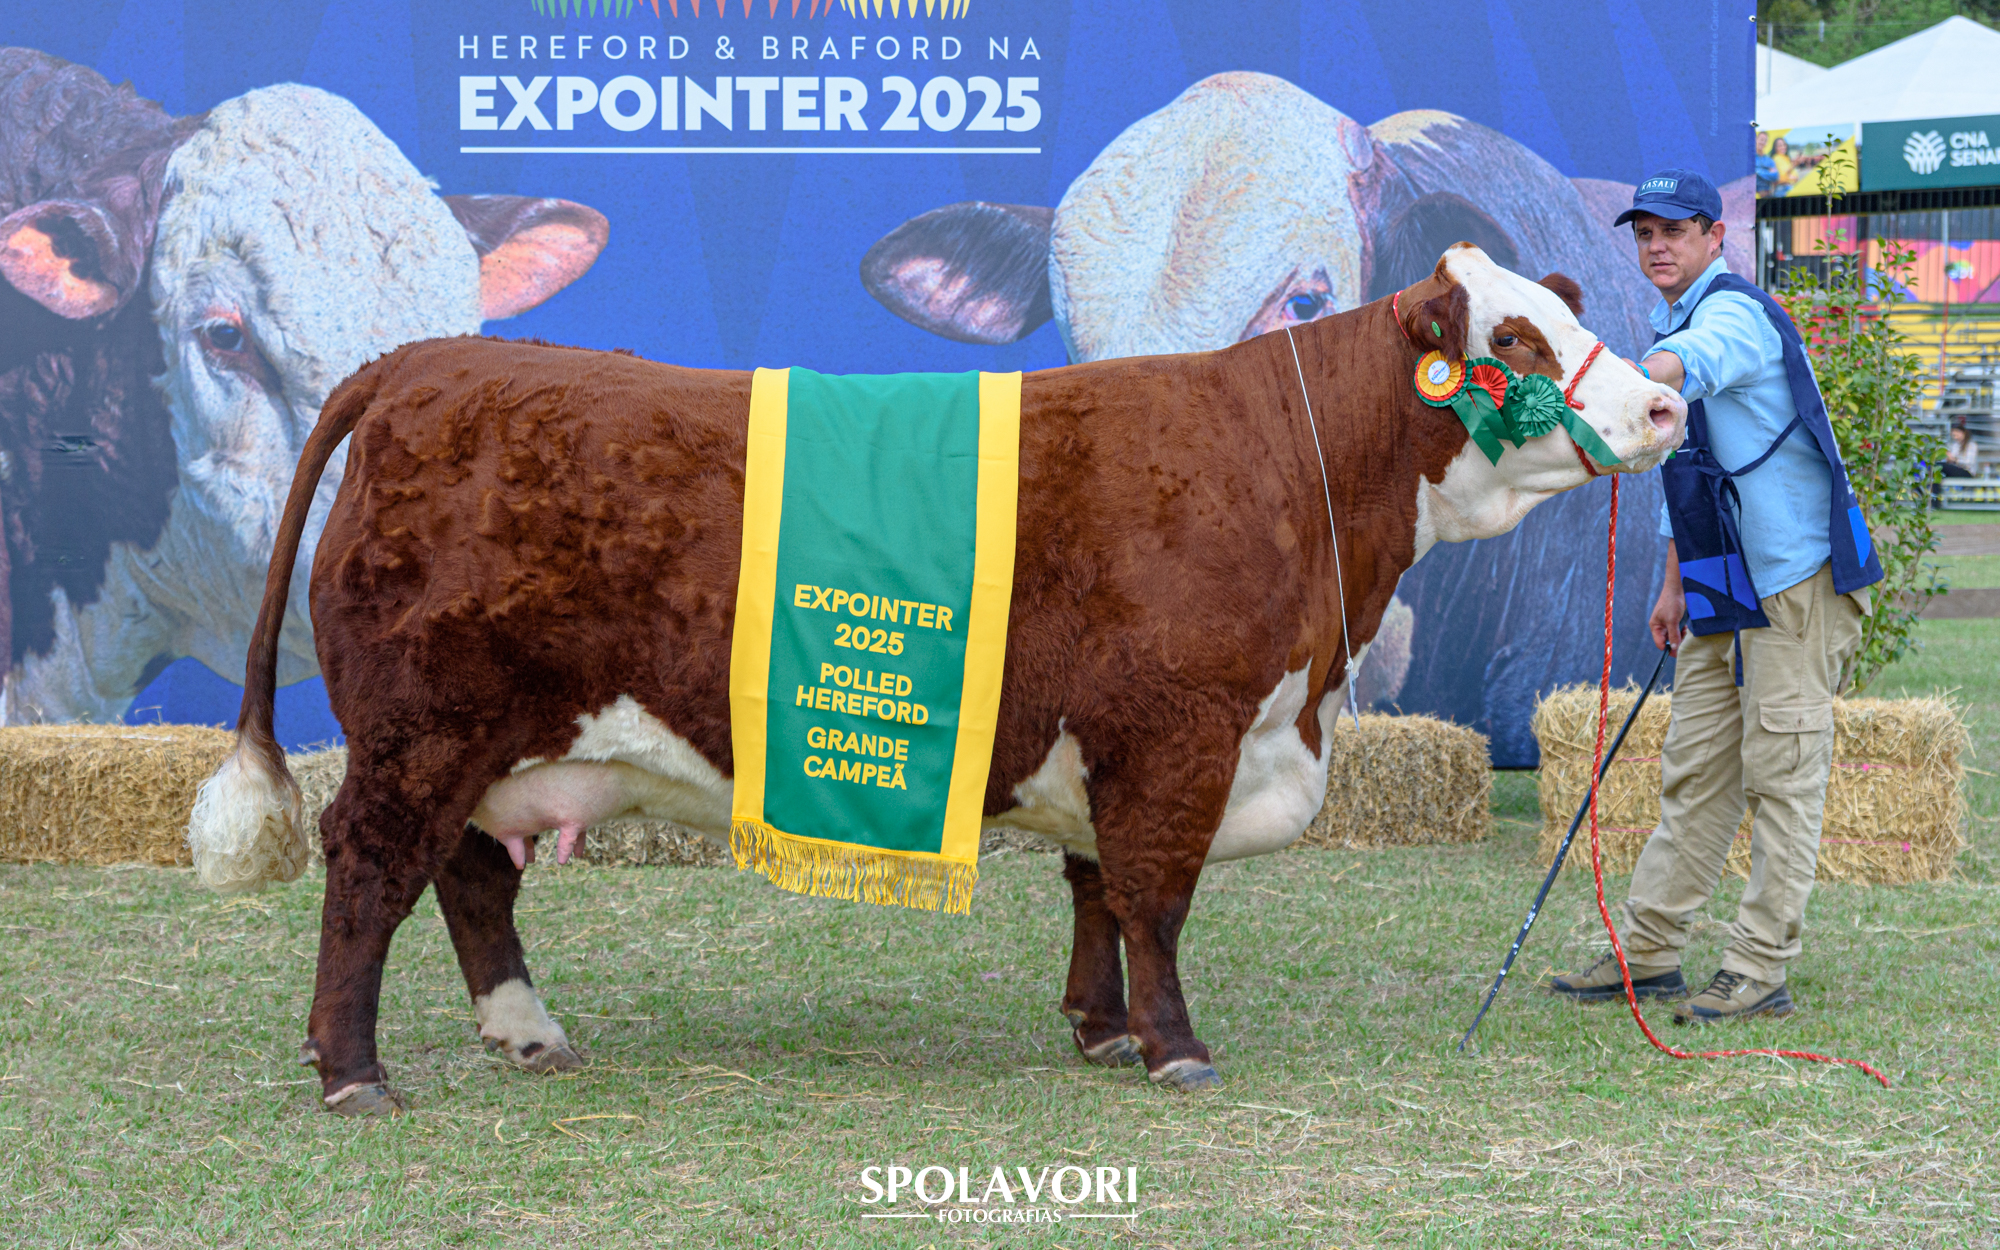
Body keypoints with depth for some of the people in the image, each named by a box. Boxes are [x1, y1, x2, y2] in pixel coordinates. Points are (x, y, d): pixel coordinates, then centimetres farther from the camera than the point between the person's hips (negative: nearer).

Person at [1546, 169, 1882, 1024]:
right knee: (1694, 769, 10)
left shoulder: (1737, 313, -12)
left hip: (1800, 575, -9)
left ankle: (1760, 970, -3)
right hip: (1725, 586, 9)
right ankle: (1648, 953, 14)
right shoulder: (1673, 325, 17)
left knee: (1781, 772, -6)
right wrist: (1675, 583, 23)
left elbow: (1685, 368, -37)